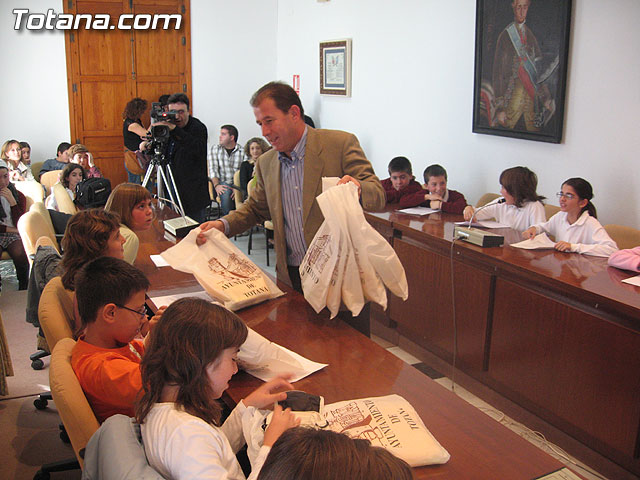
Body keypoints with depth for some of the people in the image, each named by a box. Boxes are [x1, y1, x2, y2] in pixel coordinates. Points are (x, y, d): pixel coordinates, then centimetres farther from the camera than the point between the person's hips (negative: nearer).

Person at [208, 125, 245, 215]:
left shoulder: (242, 151, 3)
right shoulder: (215, 149, 11)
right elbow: (213, 170, 3)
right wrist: (217, 185, -15)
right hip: (223, 183, 1)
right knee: (226, 192, -33)